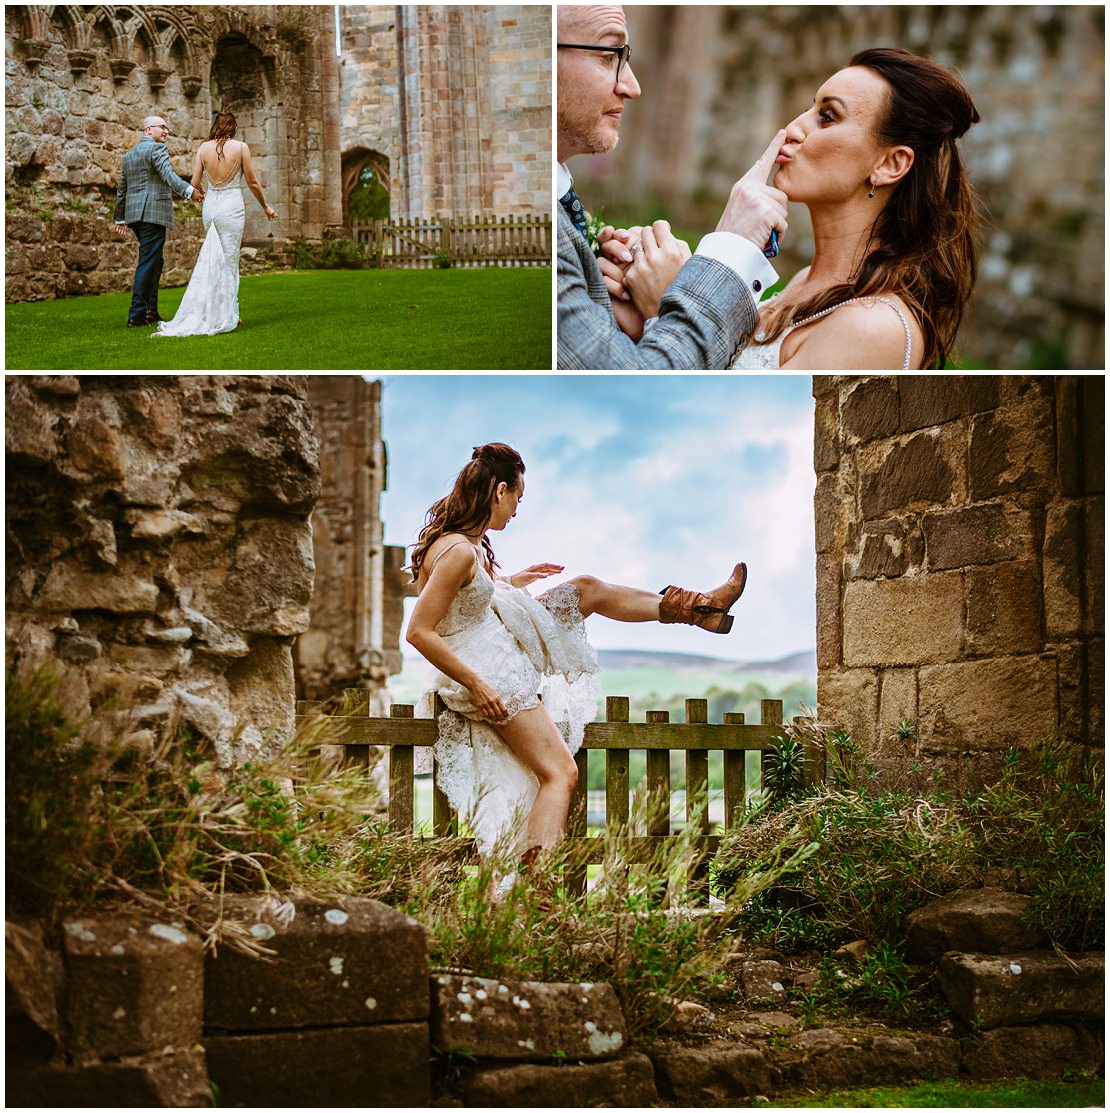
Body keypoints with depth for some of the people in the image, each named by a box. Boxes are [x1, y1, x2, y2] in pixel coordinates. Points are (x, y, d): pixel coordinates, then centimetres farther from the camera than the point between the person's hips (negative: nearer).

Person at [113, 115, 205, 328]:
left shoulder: (129, 154, 22)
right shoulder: (156, 148, -5)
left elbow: (121, 189, 25)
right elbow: (168, 174, -23)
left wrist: (120, 219, 30)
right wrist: (189, 190, -35)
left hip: (134, 214, 9)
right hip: (153, 213, -9)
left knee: (154, 261, 17)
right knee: (148, 262, -7)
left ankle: (150, 311, 15)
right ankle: (136, 315, -9)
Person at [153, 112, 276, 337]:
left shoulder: (203, 148, 3)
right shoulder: (240, 147, -4)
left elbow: (194, 183, 4)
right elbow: (253, 183, 1)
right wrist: (265, 206, 16)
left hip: (210, 205, 3)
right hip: (232, 205, -3)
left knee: (211, 260, 15)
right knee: (229, 262, 1)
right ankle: (226, 316, 1)